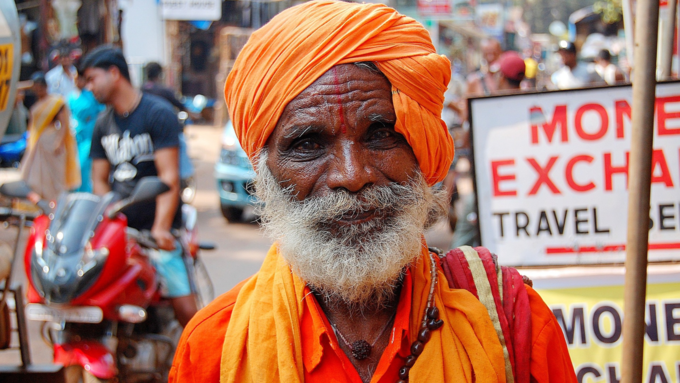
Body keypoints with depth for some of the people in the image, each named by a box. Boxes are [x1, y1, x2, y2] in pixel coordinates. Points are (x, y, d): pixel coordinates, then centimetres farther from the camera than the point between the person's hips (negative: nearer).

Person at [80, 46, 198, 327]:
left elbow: (169, 177, -14)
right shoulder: (103, 123, 16)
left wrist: (160, 228, -26)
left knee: (185, 308, -13)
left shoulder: (158, 113, -5)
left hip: (157, 232, -5)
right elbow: (99, 180, 14)